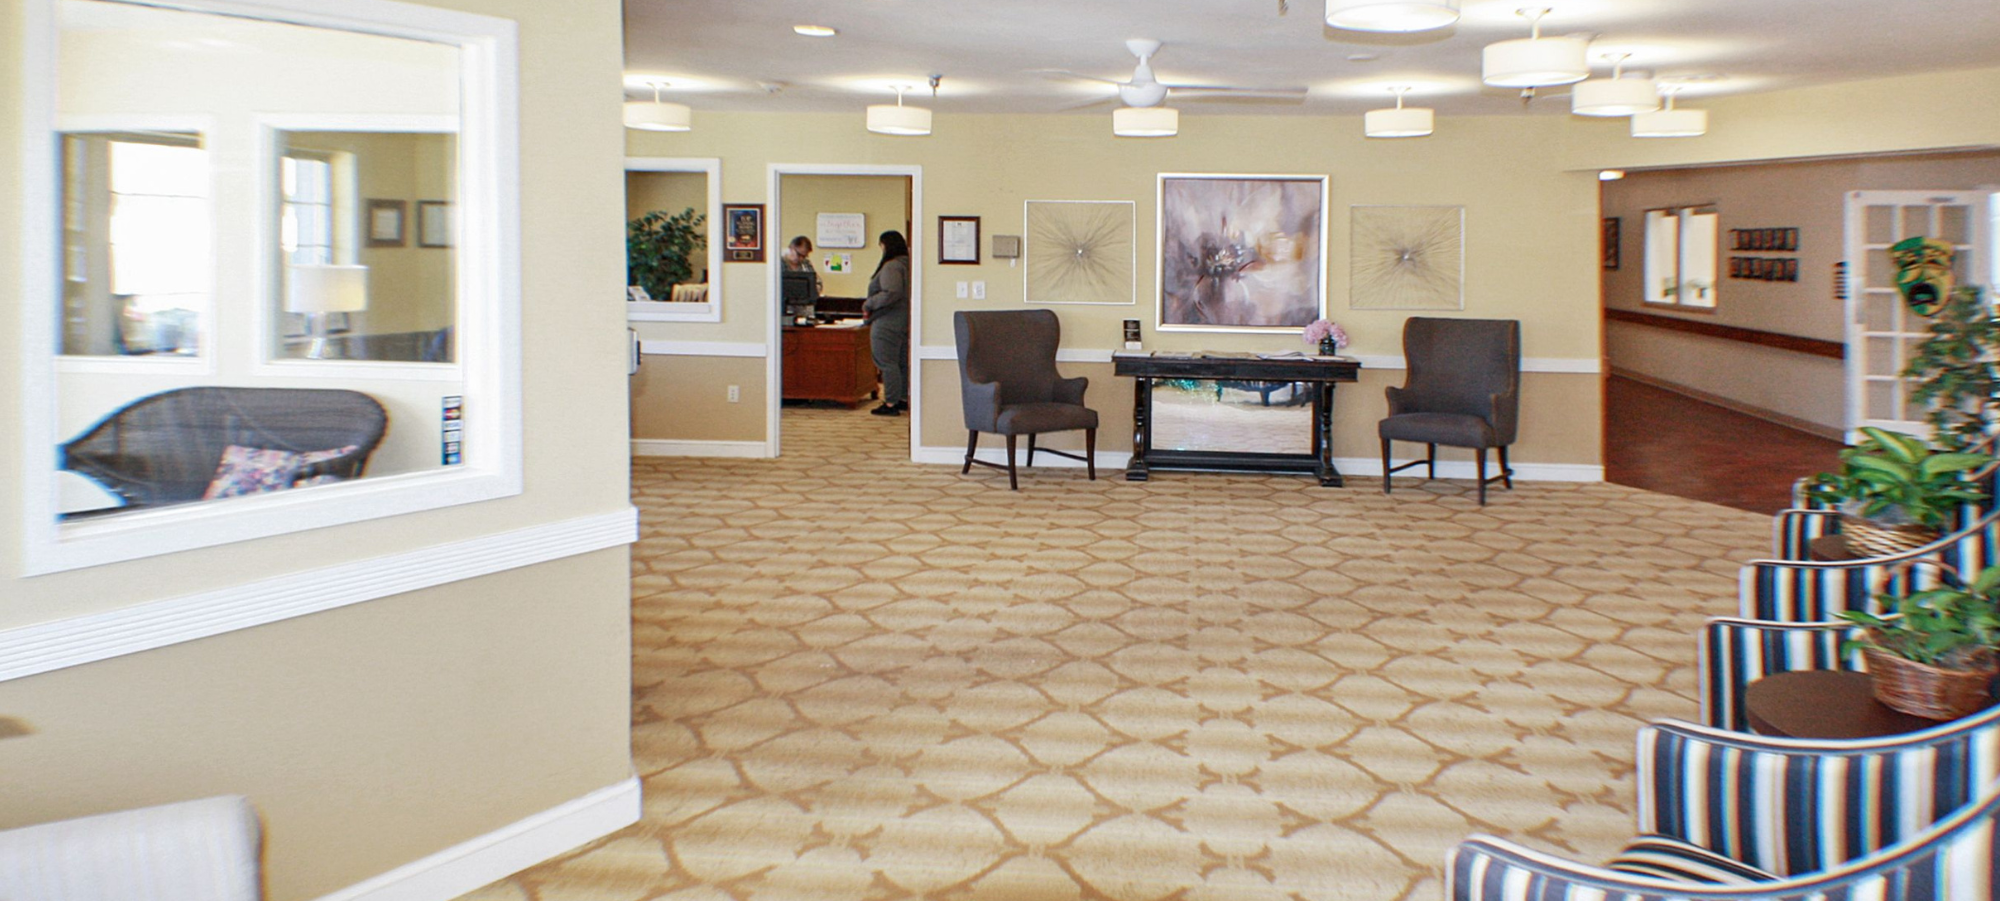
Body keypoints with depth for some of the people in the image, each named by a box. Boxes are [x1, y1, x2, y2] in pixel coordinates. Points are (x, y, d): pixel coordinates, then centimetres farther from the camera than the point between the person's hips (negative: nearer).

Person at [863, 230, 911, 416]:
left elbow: (891, 294, -26)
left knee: (887, 363, -5)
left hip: (887, 323, -10)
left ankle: (891, 404, -4)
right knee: (902, 363, 15)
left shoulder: (891, 267, -16)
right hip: (904, 321, 10)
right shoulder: (906, 265, 13)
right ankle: (903, 399, 22)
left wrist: (868, 305, -14)